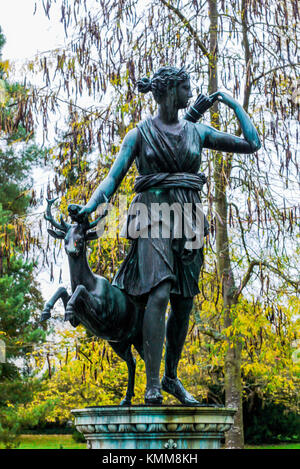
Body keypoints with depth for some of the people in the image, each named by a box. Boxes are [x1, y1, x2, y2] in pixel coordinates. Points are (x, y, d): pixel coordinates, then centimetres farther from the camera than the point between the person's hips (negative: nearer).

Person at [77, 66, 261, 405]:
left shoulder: (198, 132, 14)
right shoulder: (140, 134, 5)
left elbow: (251, 144, 13)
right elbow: (113, 178, -1)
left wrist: (233, 103, 15)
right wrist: (89, 207, -18)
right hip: (153, 217, -4)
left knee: (183, 304, 5)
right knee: (160, 293, -23)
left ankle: (171, 378, 21)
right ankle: (152, 384, -20)